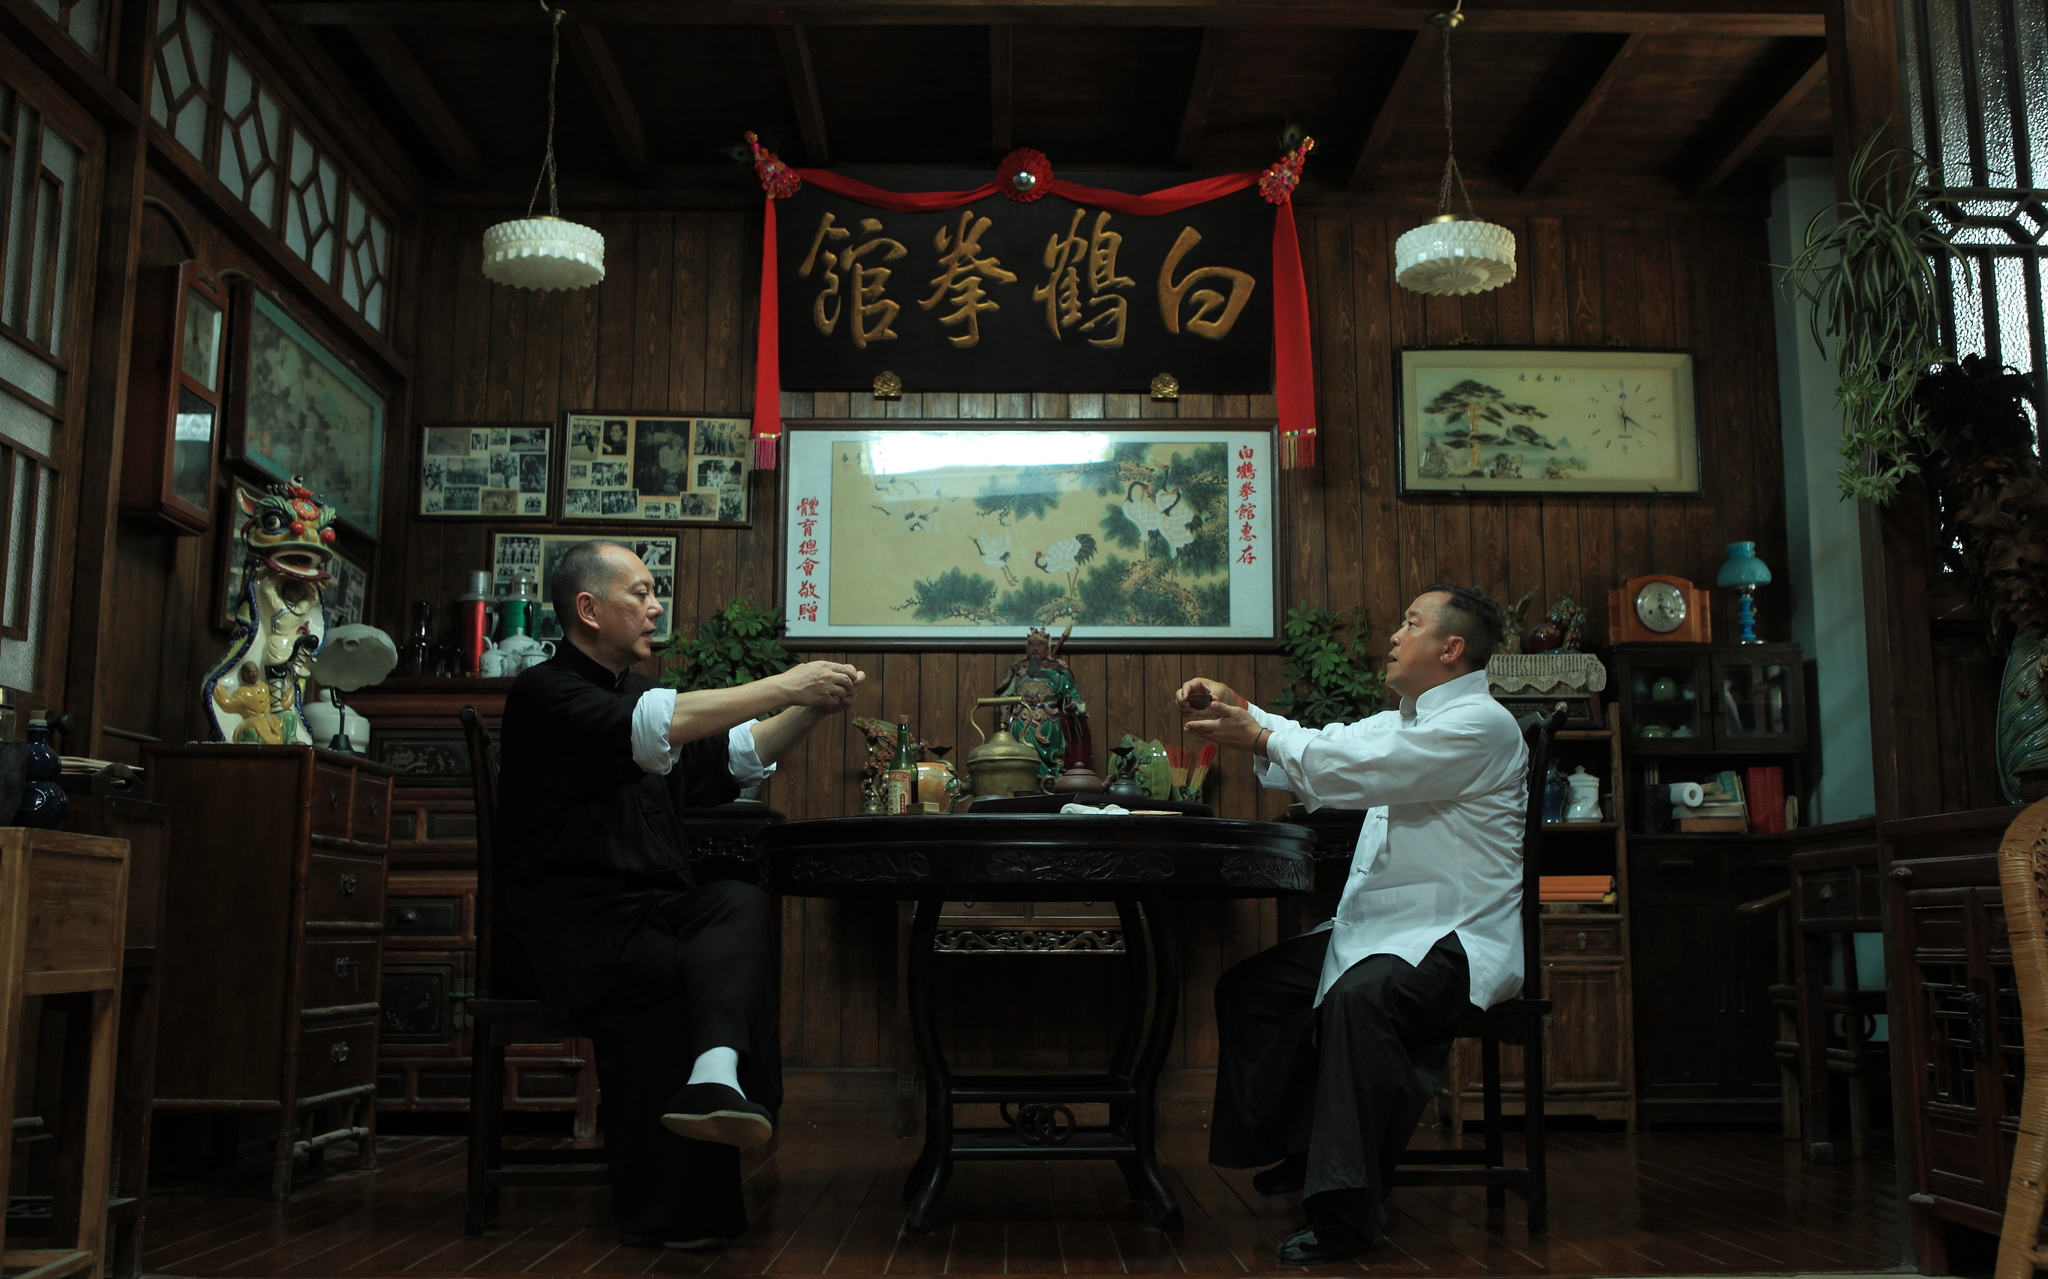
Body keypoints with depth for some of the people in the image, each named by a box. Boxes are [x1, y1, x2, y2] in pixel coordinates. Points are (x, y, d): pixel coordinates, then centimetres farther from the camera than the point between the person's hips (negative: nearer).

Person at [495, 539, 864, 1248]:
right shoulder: (546, 694, -4)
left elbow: (733, 757, 25)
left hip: (654, 906, 6)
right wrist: (784, 686, -20)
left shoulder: (637, 691, 22)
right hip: (570, 918, -6)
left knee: (741, 903, -25)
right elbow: (653, 728, -22)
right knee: (671, 969, -32)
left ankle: (717, 1072, -52)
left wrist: (811, 709, 8)